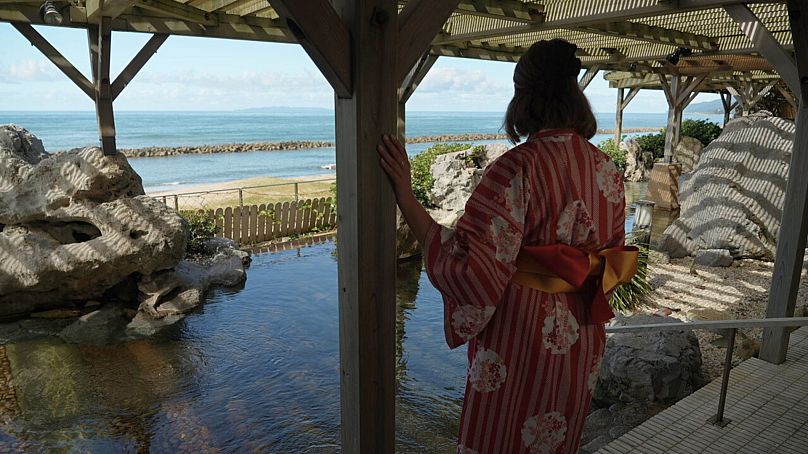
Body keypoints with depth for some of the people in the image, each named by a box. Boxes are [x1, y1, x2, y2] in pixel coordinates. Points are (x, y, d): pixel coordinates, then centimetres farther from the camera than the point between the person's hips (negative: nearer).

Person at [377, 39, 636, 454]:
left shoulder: (518, 167, -23)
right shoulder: (607, 169, -1)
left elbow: (468, 263, -27)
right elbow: (612, 258, 9)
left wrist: (406, 198, -24)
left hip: (520, 337, -6)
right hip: (582, 342, 7)